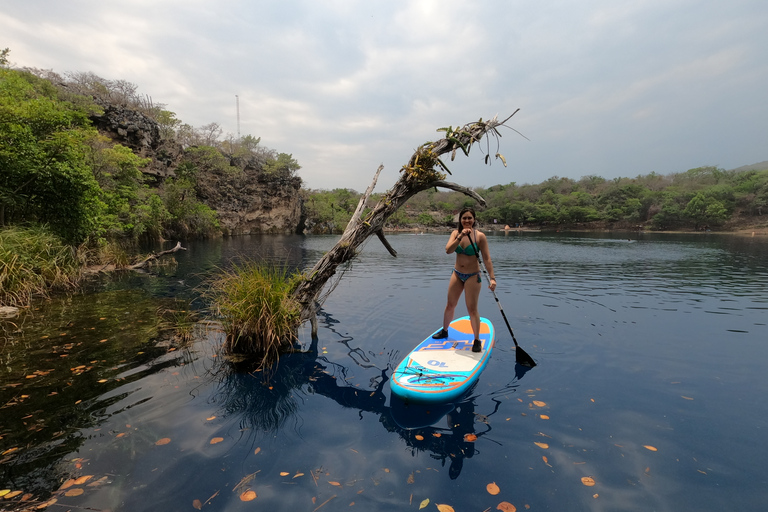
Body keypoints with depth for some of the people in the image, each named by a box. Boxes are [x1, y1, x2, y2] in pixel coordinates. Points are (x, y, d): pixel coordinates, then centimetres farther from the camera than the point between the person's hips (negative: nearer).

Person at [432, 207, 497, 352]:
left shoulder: (480, 236, -13)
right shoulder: (456, 233, -2)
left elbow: (487, 259, -14)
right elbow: (448, 250, -18)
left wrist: (492, 278, -21)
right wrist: (460, 237, -29)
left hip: (473, 276, -4)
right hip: (457, 274, 4)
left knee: (472, 309, -3)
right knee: (450, 305, 15)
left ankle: (477, 340, 12)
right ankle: (444, 331, 35)